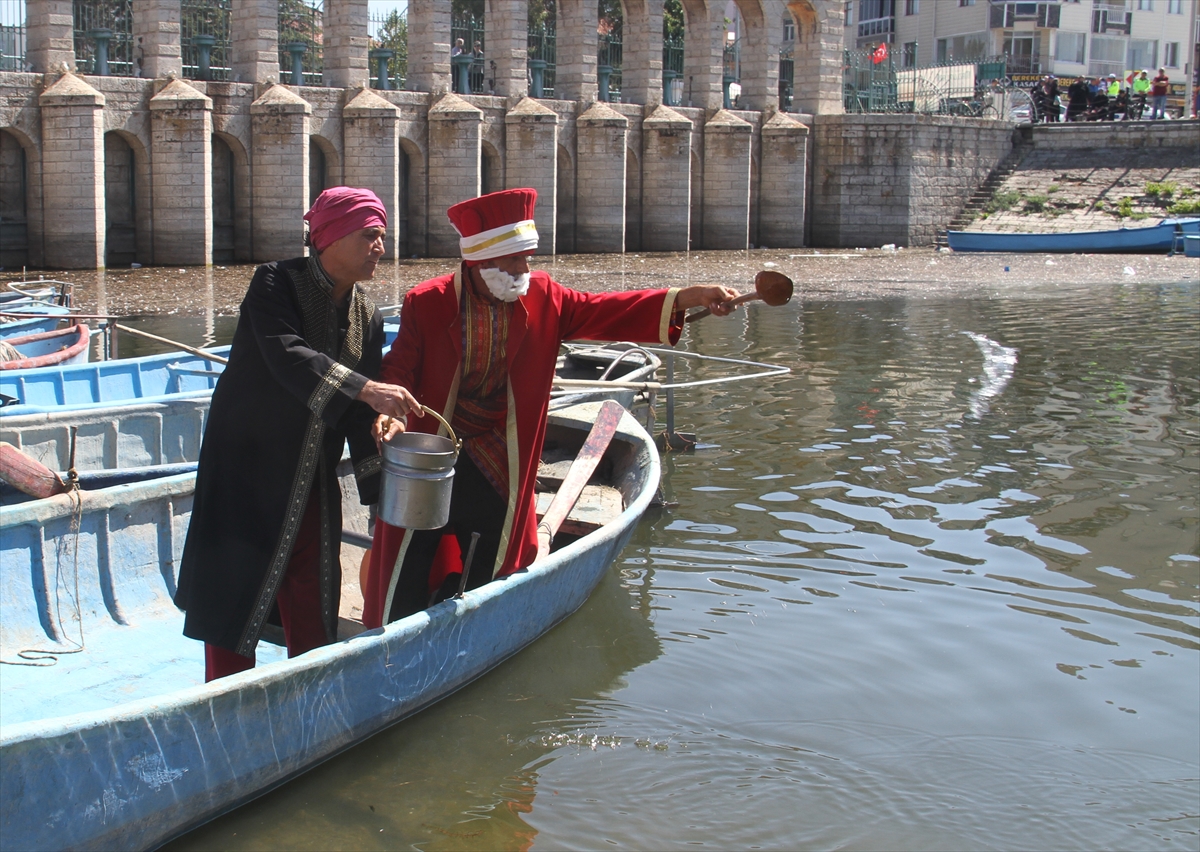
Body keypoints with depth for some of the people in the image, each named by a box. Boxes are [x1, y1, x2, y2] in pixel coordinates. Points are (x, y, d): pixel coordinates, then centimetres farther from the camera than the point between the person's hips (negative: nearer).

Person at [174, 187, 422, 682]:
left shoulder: (368, 319, 6)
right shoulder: (277, 283, -11)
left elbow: (362, 418, 6)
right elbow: (287, 357, -29)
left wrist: (379, 490, -4)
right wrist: (365, 389, -39)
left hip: (313, 484, 6)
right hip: (247, 469, -5)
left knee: (313, 613, 10)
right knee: (236, 599, -1)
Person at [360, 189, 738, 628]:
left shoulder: (543, 296, -1)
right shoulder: (426, 304, -11)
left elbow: (604, 311, -1)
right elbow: (399, 368, -9)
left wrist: (687, 297, -10)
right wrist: (390, 411, -32)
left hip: (498, 472, 3)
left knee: (479, 589, 11)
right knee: (404, 591, 2)